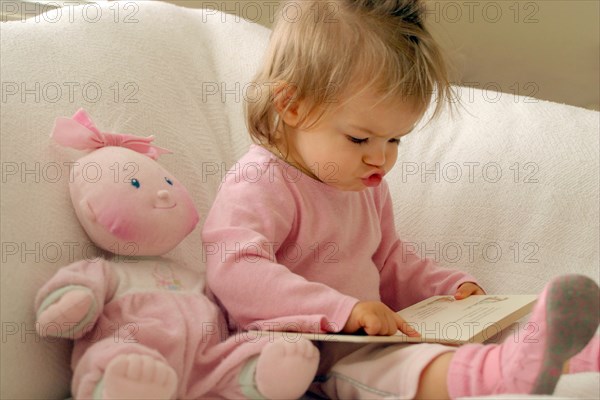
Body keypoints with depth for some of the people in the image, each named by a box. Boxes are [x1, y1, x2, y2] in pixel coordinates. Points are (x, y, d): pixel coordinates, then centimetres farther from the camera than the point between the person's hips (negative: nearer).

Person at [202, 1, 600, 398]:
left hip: (373, 339, 9)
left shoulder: (367, 186, 17)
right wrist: (341, 310, -33)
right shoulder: (258, 186, -13)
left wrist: (452, 285, 13)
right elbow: (234, 273, -28)